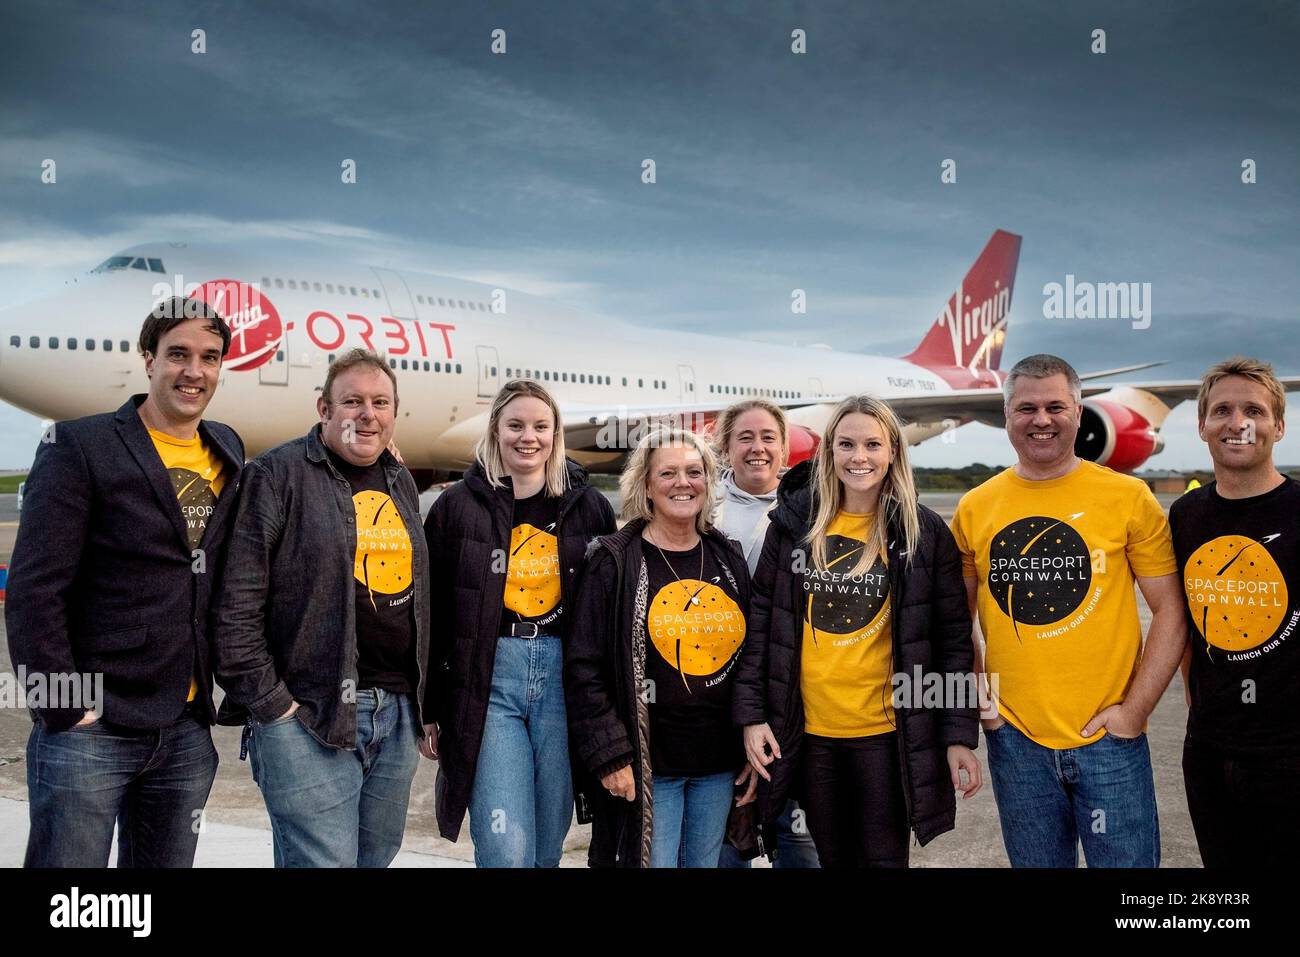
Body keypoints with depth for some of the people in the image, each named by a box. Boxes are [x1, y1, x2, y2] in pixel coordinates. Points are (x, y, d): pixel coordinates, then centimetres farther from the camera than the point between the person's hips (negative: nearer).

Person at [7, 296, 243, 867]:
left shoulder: (229, 453, 9)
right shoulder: (81, 448, -8)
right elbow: (34, 590, -12)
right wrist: (65, 708, -14)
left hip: (188, 733, 5)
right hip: (89, 729, -5)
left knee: (168, 861, 15)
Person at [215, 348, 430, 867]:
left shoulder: (401, 483, 15)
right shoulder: (278, 474, -7)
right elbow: (235, 604, -12)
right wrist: (268, 703, -13)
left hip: (397, 714, 7)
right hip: (308, 715, -7)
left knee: (375, 857, 16)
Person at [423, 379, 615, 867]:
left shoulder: (589, 507, 7)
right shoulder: (458, 506, 3)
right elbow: (431, 614, 4)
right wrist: (428, 709, 2)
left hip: (564, 679, 2)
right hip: (488, 680, -2)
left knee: (548, 844, 10)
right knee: (506, 850, -7)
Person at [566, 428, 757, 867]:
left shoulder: (728, 559, 8)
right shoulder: (615, 562, -7)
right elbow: (584, 668, -9)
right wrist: (610, 755, -14)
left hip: (719, 764, 5)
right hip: (648, 764, -5)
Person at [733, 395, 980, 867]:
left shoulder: (925, 532, -3)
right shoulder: (794, 524, 1)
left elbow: (952, 638, -2)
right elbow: (761, 623, 3)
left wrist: (960, 733, -6)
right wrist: (751, 713, -2)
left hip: (888, 732, -2)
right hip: (807, 731, 2)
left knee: (882, 858, 6)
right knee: (833, 857, 15)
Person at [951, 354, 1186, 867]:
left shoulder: (1128, 497, -5)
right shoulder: (974, 507, 2)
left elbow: (1171, 612, -2)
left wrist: (1134, 709, -9)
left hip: (1109, 737, -2)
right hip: (1014, 739, 2)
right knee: (1037, 862, 17)